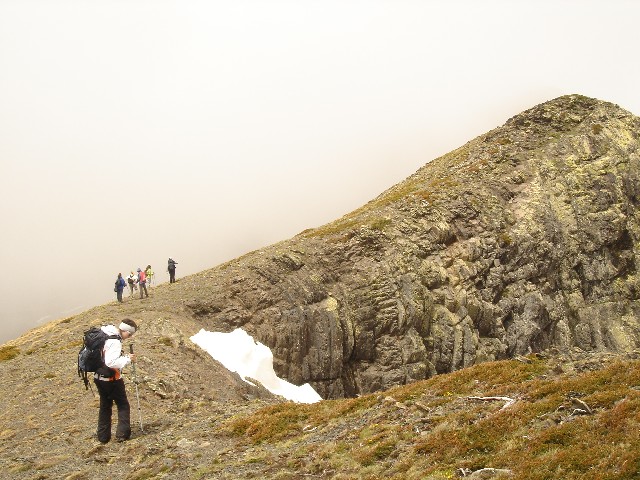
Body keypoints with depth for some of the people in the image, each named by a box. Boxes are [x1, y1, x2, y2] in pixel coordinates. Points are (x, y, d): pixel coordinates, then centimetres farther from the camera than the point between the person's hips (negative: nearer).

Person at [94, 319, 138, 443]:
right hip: (111, 379, -8)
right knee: (123, 405, 5)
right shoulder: (115, 341, -24)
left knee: (105, 406, 16)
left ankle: (103, 436, 19)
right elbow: (111, 362, -33)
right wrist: (127, 359, -23)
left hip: (99, 377, 8)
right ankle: (122, 433, 1)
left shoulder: (103, 332, 3)